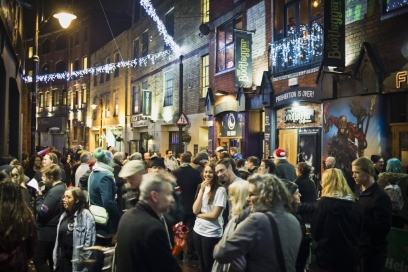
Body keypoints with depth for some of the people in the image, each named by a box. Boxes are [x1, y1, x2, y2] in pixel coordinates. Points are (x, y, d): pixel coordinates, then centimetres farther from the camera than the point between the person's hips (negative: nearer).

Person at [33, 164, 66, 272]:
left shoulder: (54, 192, -23)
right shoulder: (60, 187, 8)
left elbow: (41, 212, -23)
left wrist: (39, 197, -11)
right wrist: (42, 195, -2)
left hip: (47, 231, -10)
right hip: (52, 230, 10)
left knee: (38, 259, 0)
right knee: (52, 260, 18)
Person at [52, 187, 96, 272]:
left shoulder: (86, 215, -13)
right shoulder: (64, 215, 13)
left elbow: (89, 240, -17)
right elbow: (59, 239, 17)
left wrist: (83, 259, -17)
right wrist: (56, 258, 14)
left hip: (76, 262, -7)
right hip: (63, 260, 8)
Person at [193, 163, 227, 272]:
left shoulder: (220, 190, -15)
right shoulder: (202, 188, 6)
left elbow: (214, 215, -19)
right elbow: (195, 210, -5)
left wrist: (199, 215, -5)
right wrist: (202, 190, -11)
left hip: (212, 233, -7)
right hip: (198, 230, 7)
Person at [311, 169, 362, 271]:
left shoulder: (324, 202, -15)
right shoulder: (354, 204, -2)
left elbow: (315, 232, -8)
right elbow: (359, 231, 11)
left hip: (328, 258, -4)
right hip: (351, 257, 4)